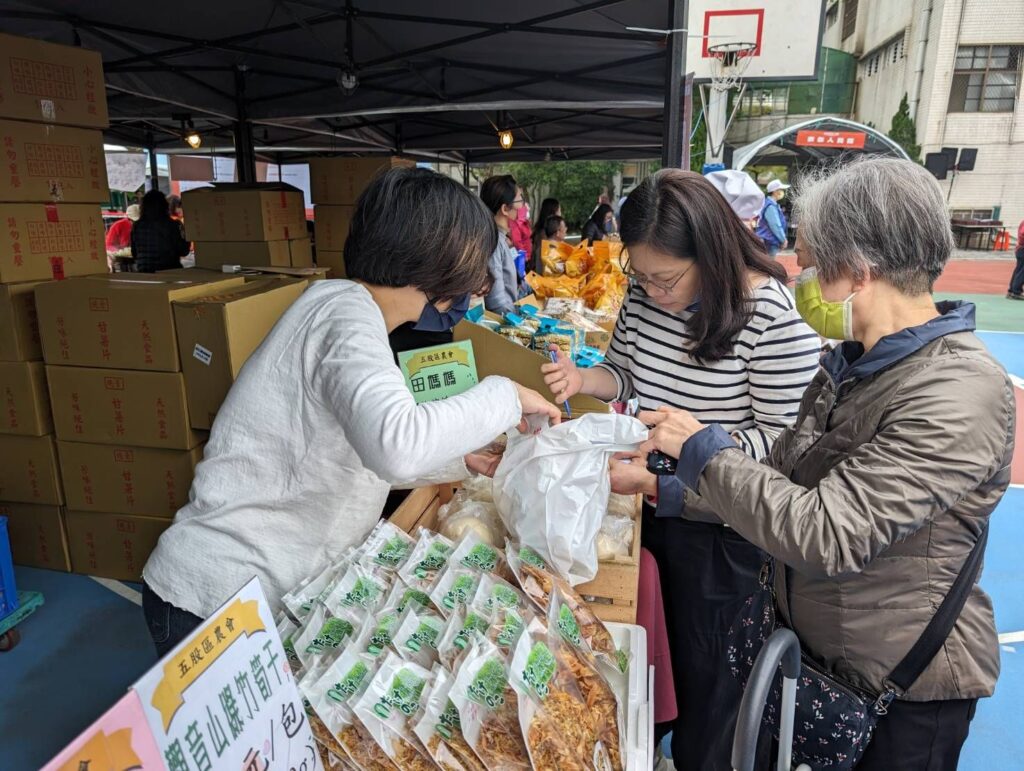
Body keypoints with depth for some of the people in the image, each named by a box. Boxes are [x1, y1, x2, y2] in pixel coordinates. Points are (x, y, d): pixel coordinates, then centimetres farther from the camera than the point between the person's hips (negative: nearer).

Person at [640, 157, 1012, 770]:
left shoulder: (960, 395, -27)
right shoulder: (853, 362, -1)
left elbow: (825, 532, -32)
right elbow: (792, 478, 4)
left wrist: (703, 447, -23)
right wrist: (679, 485, -3)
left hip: (905, 691, -7)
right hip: (810, 642, 7)